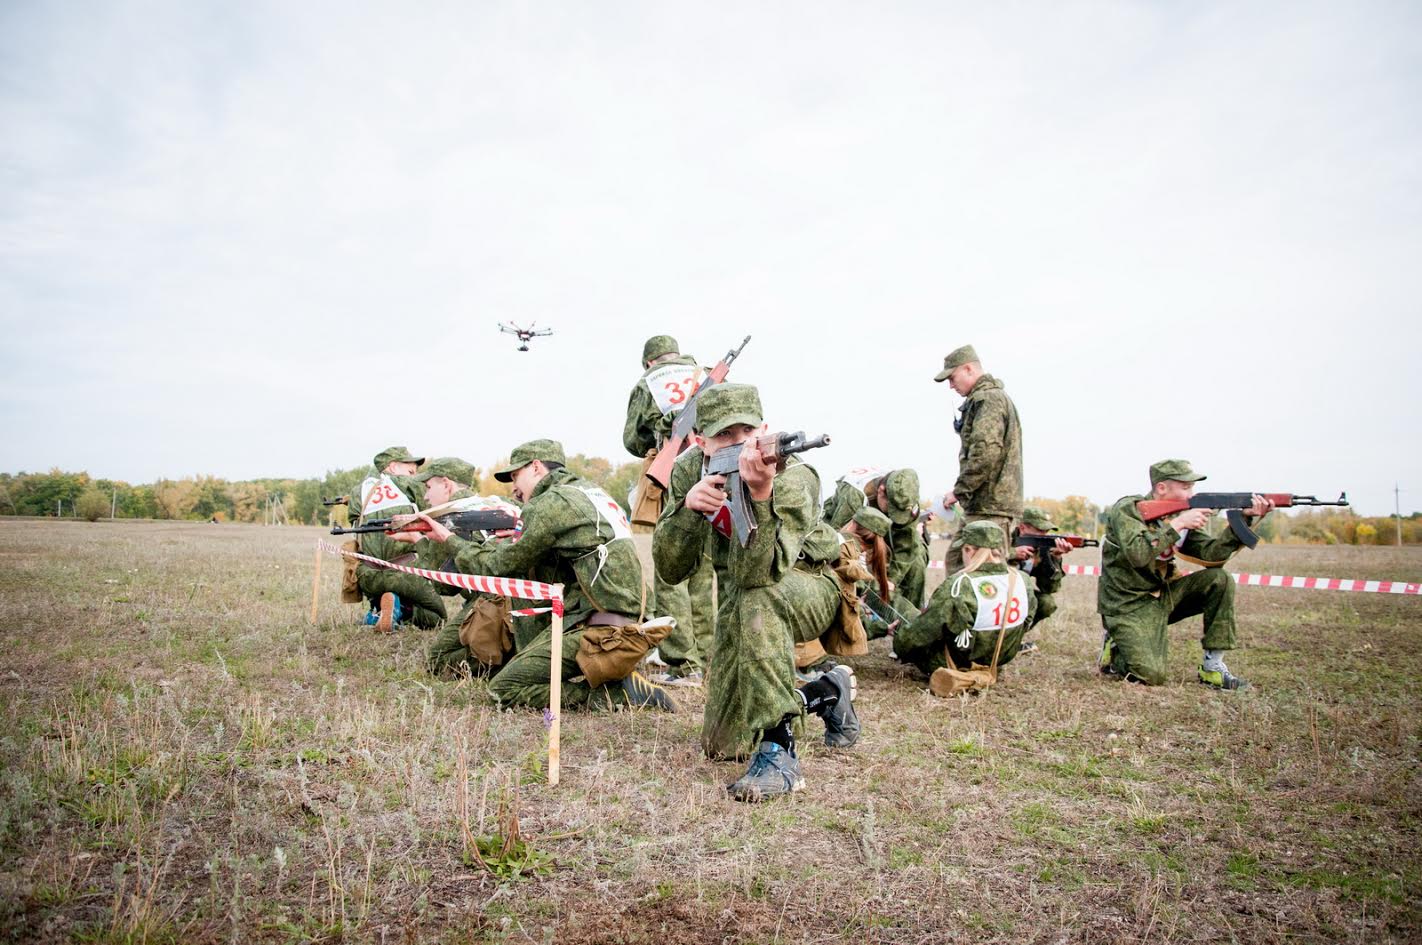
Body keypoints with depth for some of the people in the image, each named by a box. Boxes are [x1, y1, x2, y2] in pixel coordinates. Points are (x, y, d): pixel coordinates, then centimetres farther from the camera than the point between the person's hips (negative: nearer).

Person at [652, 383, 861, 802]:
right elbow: (670, 570, -18)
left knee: (753, 601, -43)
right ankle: (828, 692, 29)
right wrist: (688, 508, -36)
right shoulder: (690, 469, -14)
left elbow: (757, 573, -43)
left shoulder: (792, 479, -29)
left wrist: (759, 491, -57)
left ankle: (778, 752, -34)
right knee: (722, 744, 7)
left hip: (808, 588, -5)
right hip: (737, 603, 6)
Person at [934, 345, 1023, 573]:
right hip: (982, 505, 11)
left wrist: (959, 491, -15)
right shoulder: (991, 398, 21)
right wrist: (963, 493, 16)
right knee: (954, 559, 15)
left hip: (990, 506, -11)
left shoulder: (988, 399, -12)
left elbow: (986, 453, -23)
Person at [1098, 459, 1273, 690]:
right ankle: (1113, 651, 12)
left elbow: (1211, 555, -3)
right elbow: (1137, 554, -30)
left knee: (1220, 580, -10)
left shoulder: (1180, 515, 6)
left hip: (1162, 594, 7)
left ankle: (1213, 667, -4)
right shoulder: (1128, 509, -14)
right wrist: (1177, 524, -26)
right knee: (1150, 676, -23)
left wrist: (1246, 519, -12)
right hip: (1128, 606, -7)